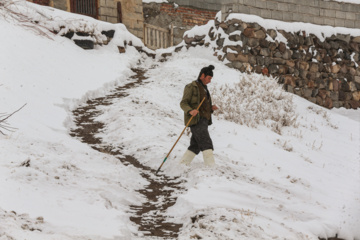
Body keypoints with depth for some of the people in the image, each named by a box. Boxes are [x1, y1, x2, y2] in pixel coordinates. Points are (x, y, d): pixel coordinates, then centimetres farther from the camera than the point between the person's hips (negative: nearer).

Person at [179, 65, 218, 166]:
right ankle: (211, 166, -24)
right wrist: (190, 111, -27)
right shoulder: (191, 87, -3)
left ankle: (182, 164, 12)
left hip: (203, 120, 9)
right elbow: (183, 103, -8)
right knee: (206, 143, -17)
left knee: (195, 146, 6)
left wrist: (212, 108, 6)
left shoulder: (204, 88, 23)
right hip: (195, 120, -9)